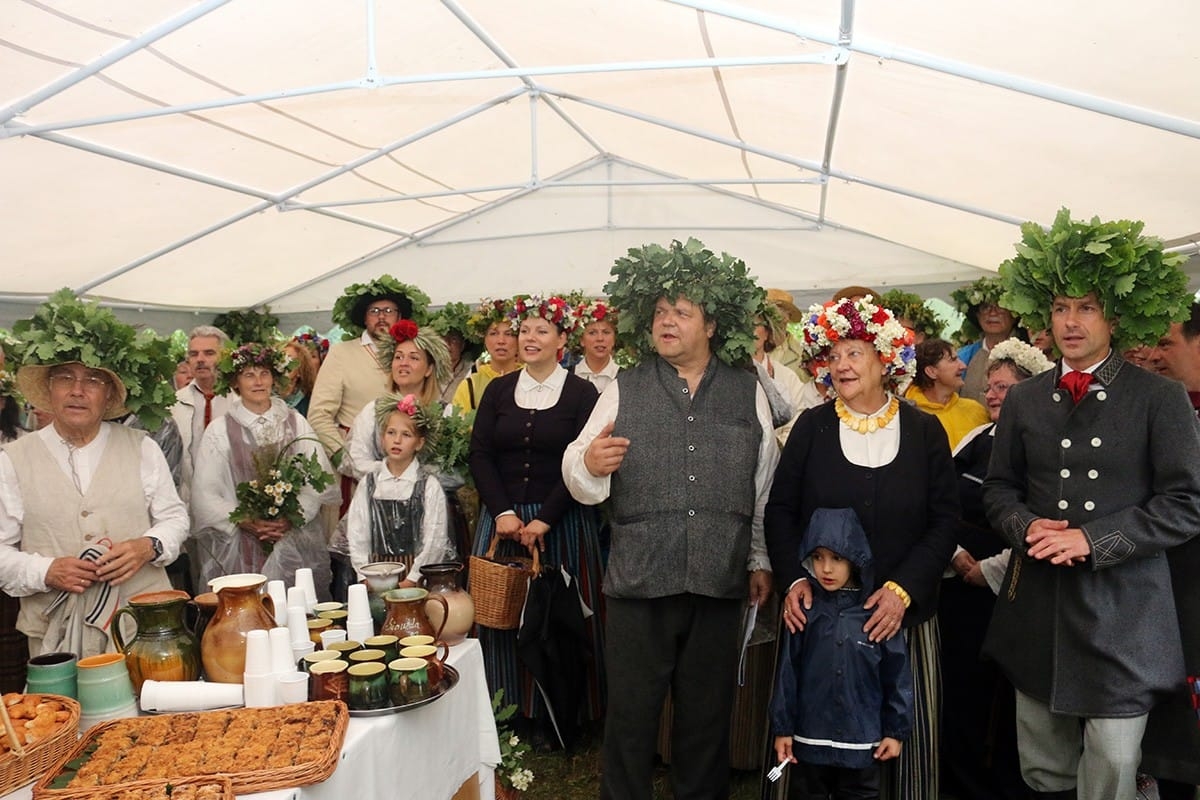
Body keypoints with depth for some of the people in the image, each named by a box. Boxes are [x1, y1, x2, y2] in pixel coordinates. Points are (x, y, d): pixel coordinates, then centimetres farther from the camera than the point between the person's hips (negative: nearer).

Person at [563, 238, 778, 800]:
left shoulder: (748, 391, 7)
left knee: (707, 712, 15)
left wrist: (761, 559, 10)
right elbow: (579, 479, 1)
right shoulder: (624, 390, 4)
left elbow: (765, 484, 11)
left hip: (720, 583, 1)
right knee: (630, 713, 7)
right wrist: (588, 463, -21)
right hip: (637, 581, -1)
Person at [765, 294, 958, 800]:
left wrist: (903, 589, -12)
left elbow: (944, 520, 0)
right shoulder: (811, 427, 2)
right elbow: (780, 511, 2)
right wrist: (793, 580, -12)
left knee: (905, 734, 7)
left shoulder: (924, 431, 3)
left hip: (904, 614, 1)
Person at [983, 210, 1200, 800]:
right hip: (1037, 611, 3)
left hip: (1123, 615, -3)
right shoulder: (1023, 400, 9)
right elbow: (998, 488, 12)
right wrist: (1025, 526, -10)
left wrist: (1093, 539, -17)